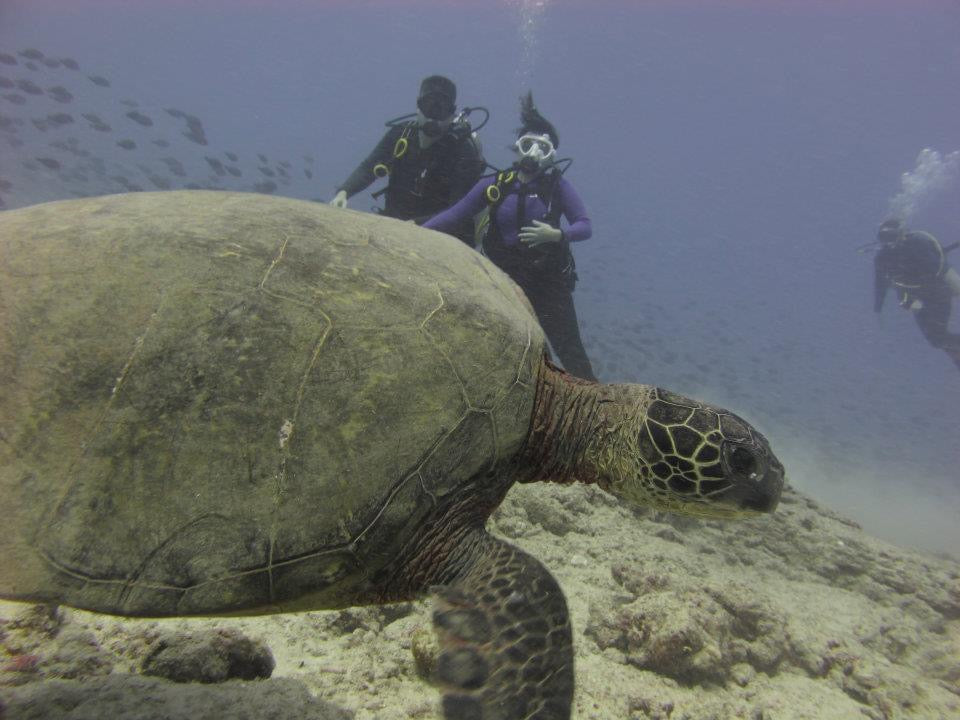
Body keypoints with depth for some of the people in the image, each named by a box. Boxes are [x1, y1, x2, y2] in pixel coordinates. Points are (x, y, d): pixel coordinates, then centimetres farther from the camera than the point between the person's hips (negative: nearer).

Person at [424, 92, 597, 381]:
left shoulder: (558, 186, -5)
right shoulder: (494, 185, -2)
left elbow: (585, 227, -8)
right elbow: (454, 215, -2)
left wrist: (556, 234, -28)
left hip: (549, 281, -2)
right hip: (503, 281, 2)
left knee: (569, 349, 1)